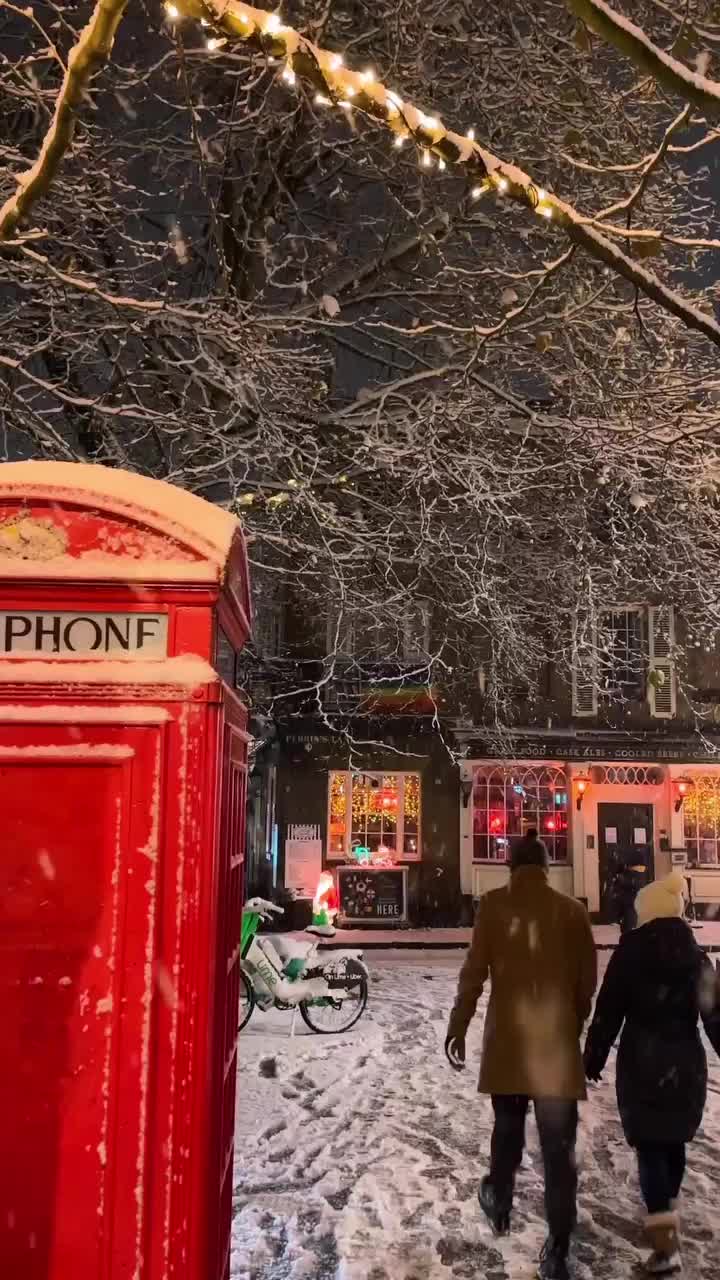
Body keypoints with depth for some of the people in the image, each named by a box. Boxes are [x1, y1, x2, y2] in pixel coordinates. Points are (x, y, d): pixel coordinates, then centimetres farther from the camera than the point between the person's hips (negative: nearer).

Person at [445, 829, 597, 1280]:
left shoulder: (495, 905, -4)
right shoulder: (573, 910, 1)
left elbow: (474, 972, -6)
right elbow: (588, 981, 6)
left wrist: (457, 1029, 3)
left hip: (508, 1040, 0)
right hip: (558, 1041, 0)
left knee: (508, 1127, 22)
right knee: (559, 1149, 5)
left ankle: (499, 1202, 40)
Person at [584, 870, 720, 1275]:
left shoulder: (632, 950, -7)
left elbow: (609, 1009, -7)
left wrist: (594, 1057, 0)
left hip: (642, 1060, -4)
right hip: (687, 1061, 4)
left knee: (650, 1144, -1)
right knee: (674, 1140, 20)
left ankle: (665, 1241, -10)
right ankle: (666, 1218, 35)